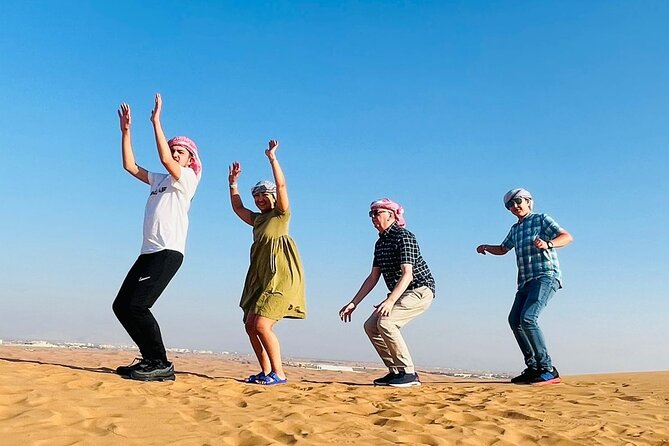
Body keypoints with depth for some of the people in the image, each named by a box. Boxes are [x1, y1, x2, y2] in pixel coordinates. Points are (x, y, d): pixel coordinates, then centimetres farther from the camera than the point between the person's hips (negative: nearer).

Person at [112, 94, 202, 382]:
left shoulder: (188, 178, 1)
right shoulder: (159, 180, 23)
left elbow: (165, 159, -17)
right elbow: (130, 166, 20)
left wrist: (156, 122, -14)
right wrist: (126, 131, 15)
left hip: (168, 252, -9)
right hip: (149, 252, 9)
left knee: (137, 306, -19)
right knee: (121, 306, 6)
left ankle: (161, 365, -12)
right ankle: (151, 358, 12)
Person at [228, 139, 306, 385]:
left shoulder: (281, 214, 1)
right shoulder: (257, 219, 21)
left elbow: (281, 185, -12)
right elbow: (238, 208, 29)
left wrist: (272, 158, -14)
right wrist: (233, 183, 23)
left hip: (281, 276, -9)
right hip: (260, 277, 9)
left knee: (262, 325, -16)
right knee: (250, 325, 5)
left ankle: (278, 373, -7)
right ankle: (266, 372, 14)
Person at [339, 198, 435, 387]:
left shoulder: (404, 237, -17)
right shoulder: (380, 243, 10)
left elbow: (407, 274, -27)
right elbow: (373, 277, 12)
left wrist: (390, 301, -39)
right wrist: (353, 303, 7)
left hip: (420, 290, -9)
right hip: (400, 294, 9)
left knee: (385, 322, -25)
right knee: (371, 325, 1)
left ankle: (409, 373, -15)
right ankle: (396, 371, 8)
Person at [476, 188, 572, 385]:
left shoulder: (542, 219, 2)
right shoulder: (515, 229, 22)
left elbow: (567, 237, -10)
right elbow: (503, 249, 37)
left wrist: (548, 244, -31)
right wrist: (486, 247, 15)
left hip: (545, 276, -9)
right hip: (526, 281, 9)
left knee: (527, 318, -24)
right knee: (515, 320, 8)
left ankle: (548, 370, -21)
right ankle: (533, 367, 16)